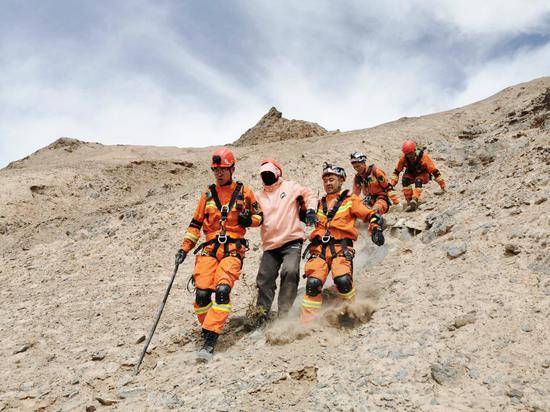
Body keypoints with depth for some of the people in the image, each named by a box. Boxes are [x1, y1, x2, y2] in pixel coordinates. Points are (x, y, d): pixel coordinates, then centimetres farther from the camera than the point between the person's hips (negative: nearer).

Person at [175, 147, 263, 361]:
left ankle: (210, 340, -21)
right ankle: (207, 328, 14)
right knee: (202, 292, -10)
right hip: (209, 247, 3)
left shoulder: (244, 192, 7)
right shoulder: (208, 194, 14)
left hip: (233, 248, -3)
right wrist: (184, 248, 9)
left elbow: (259, 216, 14)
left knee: (222, 290, -22)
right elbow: (196, 223, 17)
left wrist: (249, 219, -9)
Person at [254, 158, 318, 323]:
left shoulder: (289, 187, 8)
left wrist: (310, 210, -6)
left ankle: (284, 314, -17)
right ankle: (262, 316, 12)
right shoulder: (259, 196, 18)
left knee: (290, 272, -23)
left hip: (291, 241, -4)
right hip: (270, 245, 4)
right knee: (264, 279, 1)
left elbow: (309, 195, 10)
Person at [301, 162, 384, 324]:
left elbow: (372, 215, 6)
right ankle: (307, 321, -12)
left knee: (342, 280, -27)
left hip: (341, 247, -3)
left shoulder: (350, 200, 12)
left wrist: (376, 230, -10)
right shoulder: (320, 204, 25)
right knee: (313, 282, -19)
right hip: (319, 248, 3)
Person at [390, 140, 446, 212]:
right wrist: (391, 184, -15)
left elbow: (434, 171, -24)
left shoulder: (423, 156, -29)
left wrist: (442, 185, -22)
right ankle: (409, 200, -23)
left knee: (418, 180, -36)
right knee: (405, 179, -29)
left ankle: (414, 201, -46)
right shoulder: (403, 157, -19)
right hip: (412, 175, 3)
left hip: (424, 176, -3)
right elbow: (397, 171, -6)